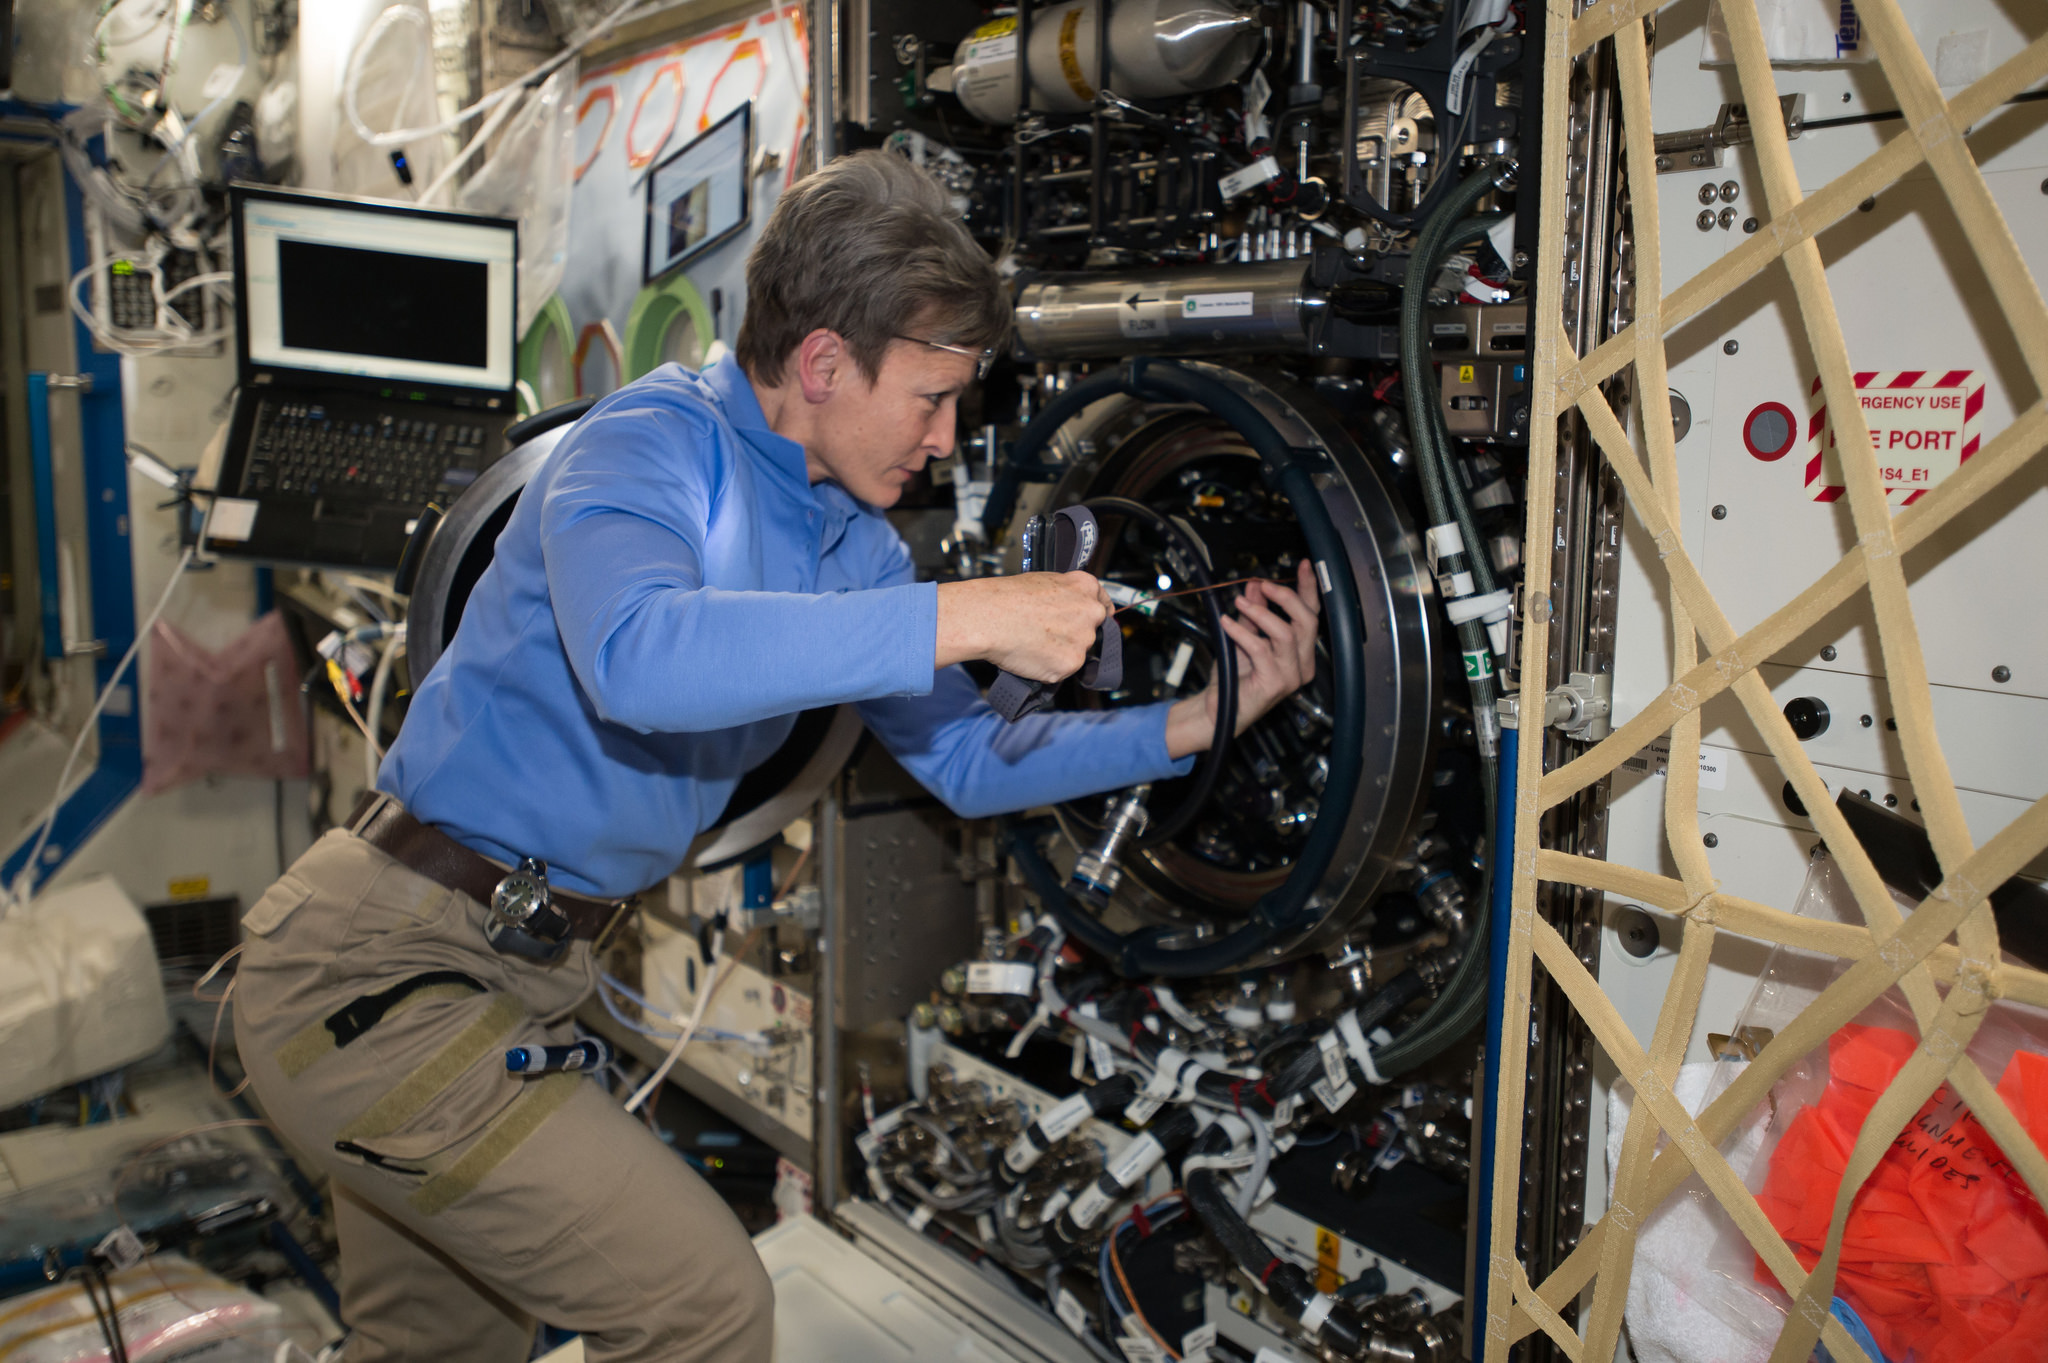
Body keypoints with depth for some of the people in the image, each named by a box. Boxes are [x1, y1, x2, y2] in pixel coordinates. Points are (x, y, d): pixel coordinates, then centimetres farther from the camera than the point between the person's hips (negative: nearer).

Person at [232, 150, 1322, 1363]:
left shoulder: (853, 541, 6)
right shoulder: (659, 440, -19)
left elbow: (967, 761, 10)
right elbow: (636, 651, -40)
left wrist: (1197, 722, -1)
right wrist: (961, 618, -37)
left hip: (512, 977, 9)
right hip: (381, 972, -8)